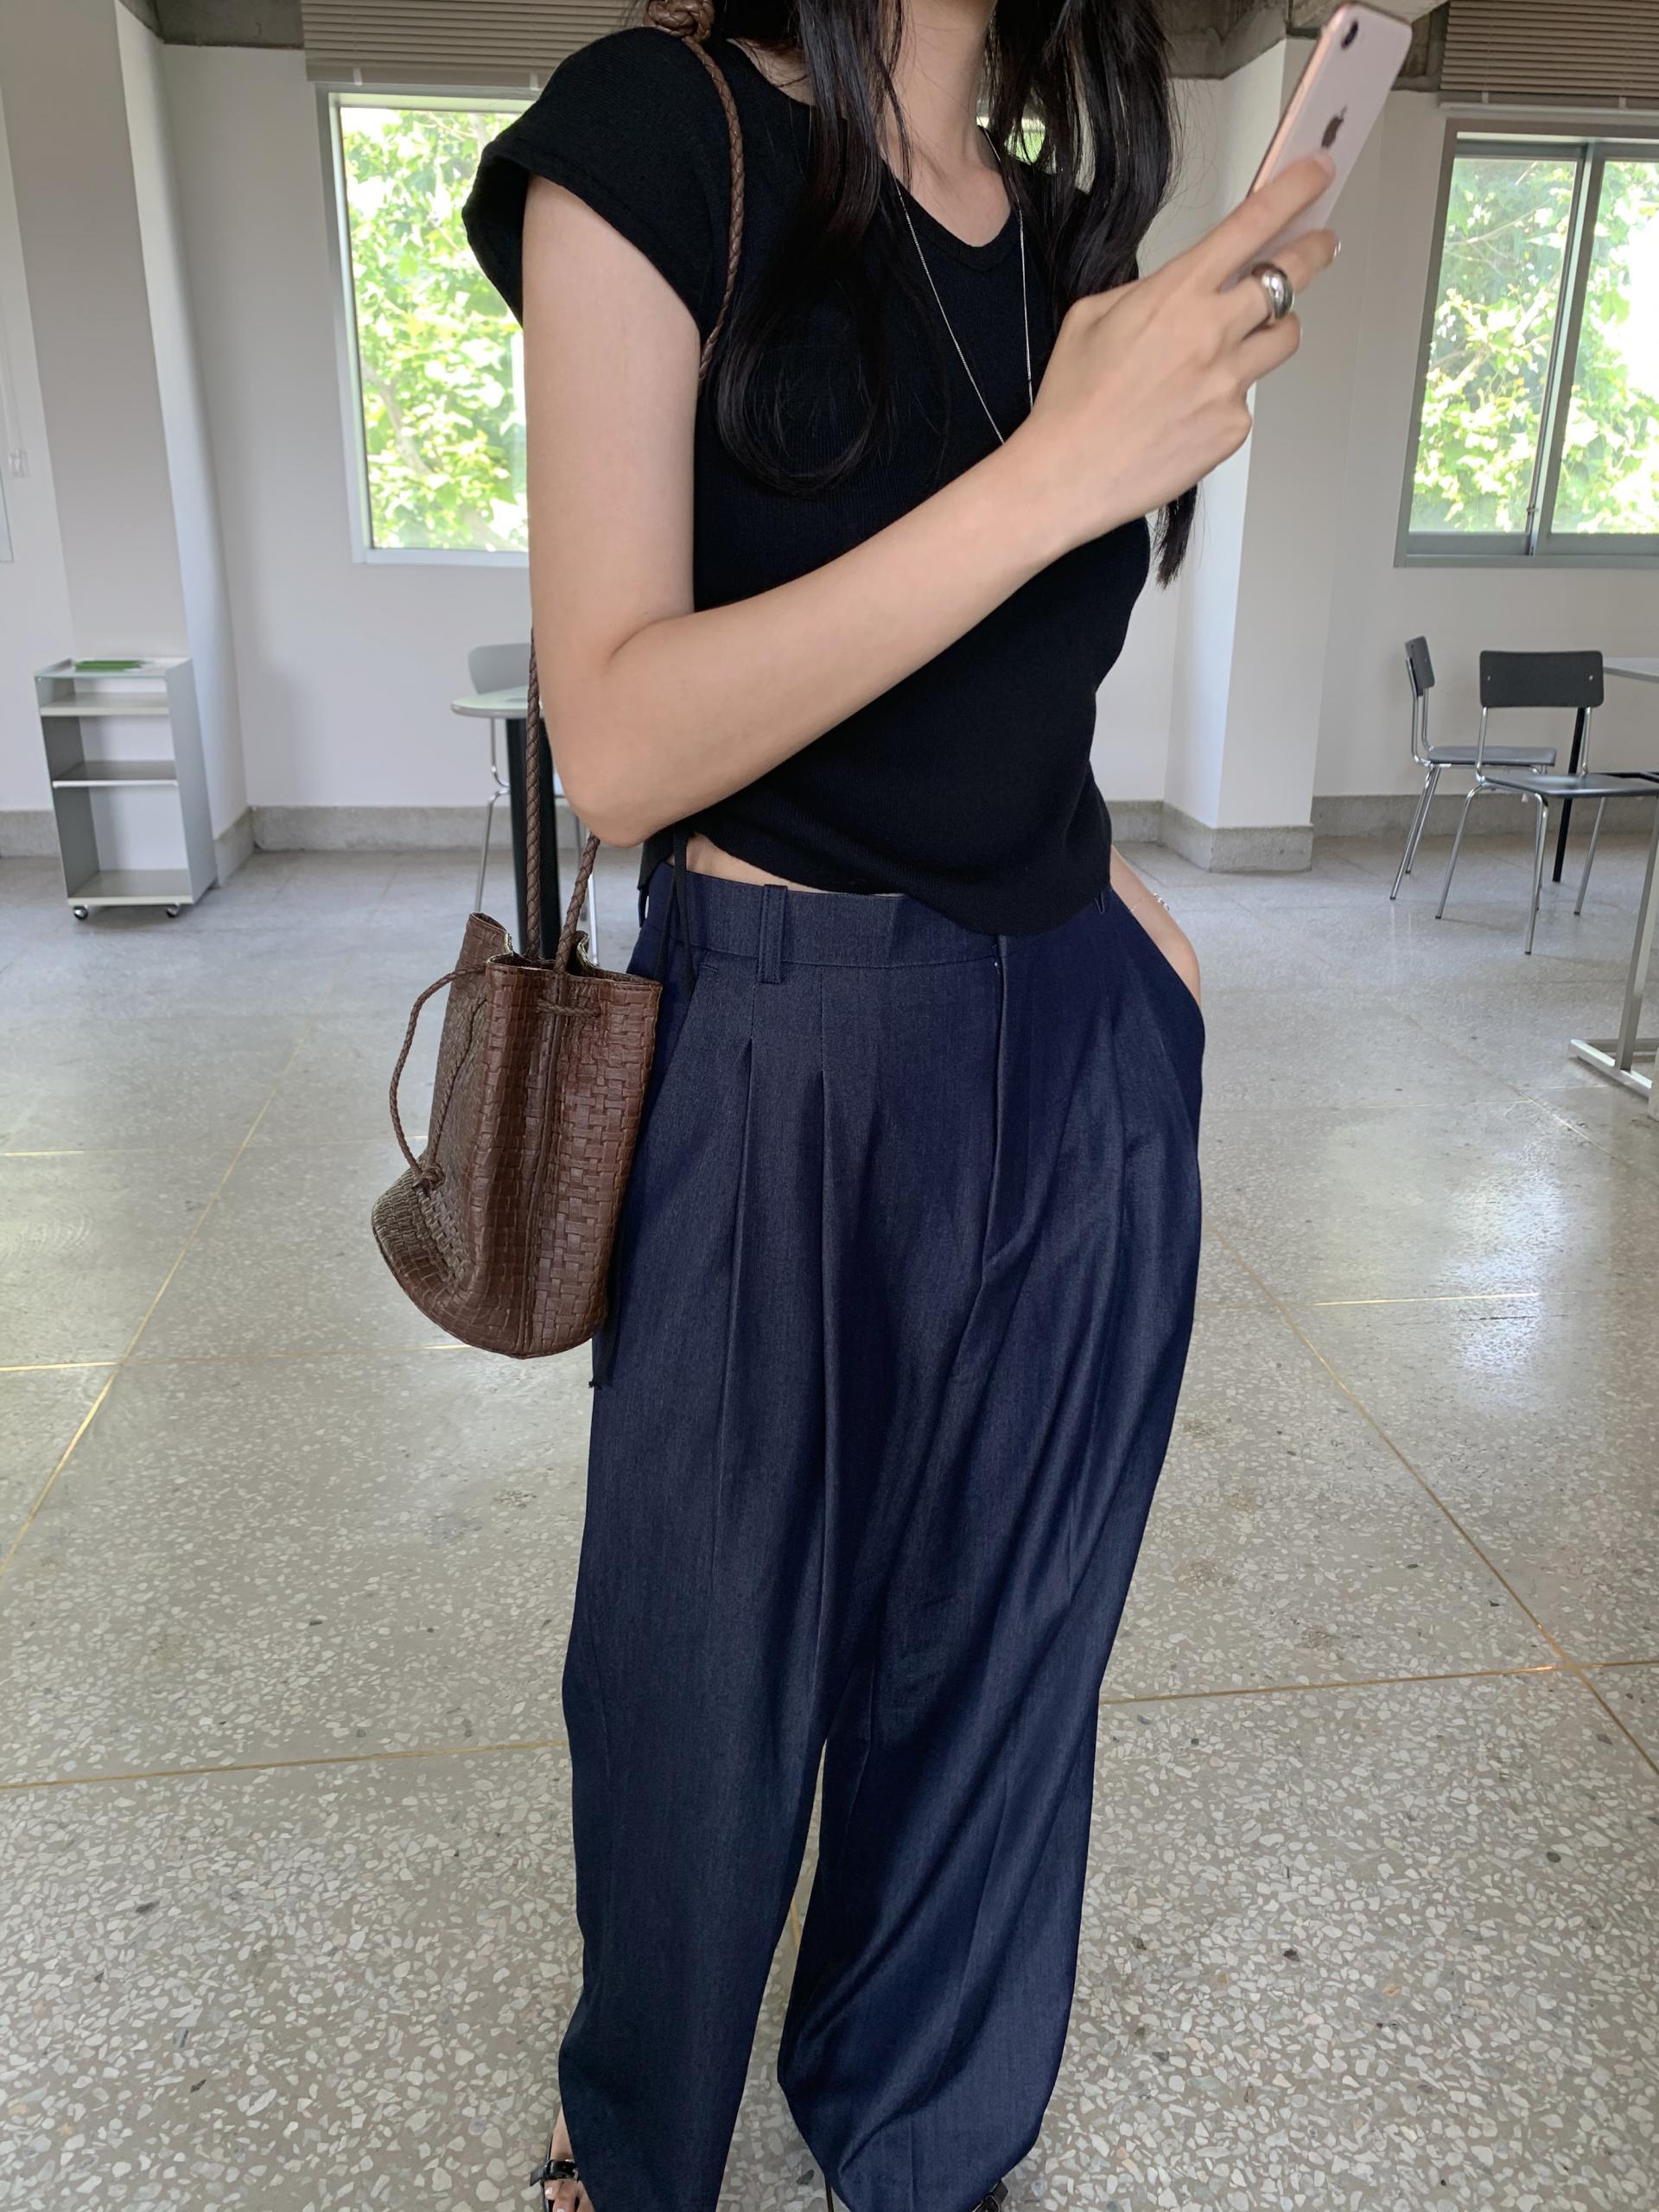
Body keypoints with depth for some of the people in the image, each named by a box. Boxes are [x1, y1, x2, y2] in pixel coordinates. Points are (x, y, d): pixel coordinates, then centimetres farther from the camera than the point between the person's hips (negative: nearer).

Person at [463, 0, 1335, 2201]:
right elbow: (618, 745, -19)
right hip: (789, 1069, -5)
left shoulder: (1069, 226, 9)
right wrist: (1055, 468, -22)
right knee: (716, 1666, 15)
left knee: (1001, 1647, 20)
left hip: (1083, 1067, 6)